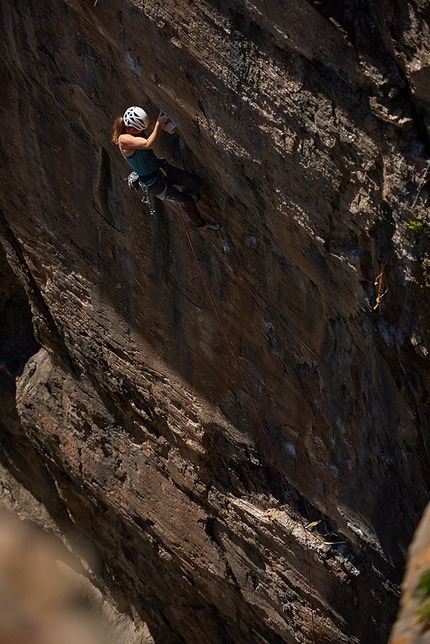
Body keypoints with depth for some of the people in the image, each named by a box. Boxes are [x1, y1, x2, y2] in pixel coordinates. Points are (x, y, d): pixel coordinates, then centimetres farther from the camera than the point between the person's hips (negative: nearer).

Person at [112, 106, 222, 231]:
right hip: (153, 183, -8)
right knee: (186, 202, 0)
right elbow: (150, 144, -43)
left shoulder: (131, 126, -8)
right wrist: (159, 123, -40)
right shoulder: (123, 139, -32)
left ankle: (186, 193, 38)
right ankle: (200, 223, 29)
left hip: (160, 167, 8)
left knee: (196, 182, 4)